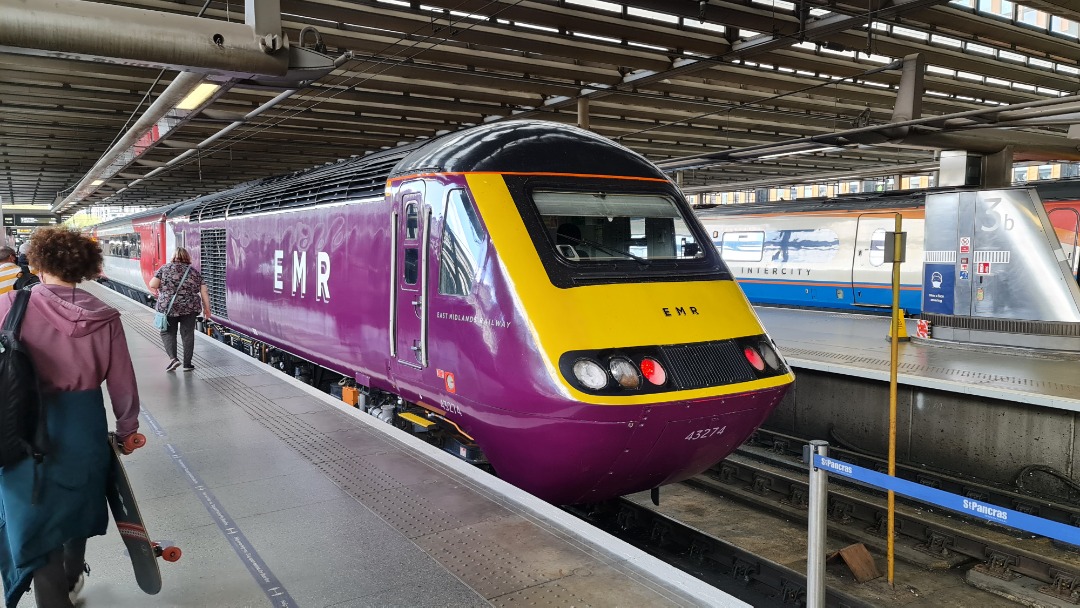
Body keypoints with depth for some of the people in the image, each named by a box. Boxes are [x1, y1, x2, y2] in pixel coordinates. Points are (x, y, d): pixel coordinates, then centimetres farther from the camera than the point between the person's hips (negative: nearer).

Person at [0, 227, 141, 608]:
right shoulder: (103, 317, -9)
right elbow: (122, 384, -3)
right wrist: (127, 428, 12)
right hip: (84, 427, 3)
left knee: (35, 519, 12)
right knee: (76, 505, 26)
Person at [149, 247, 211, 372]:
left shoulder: (165, 268, 3)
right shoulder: (195, 272, 8)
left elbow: (152, 285, -5)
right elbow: (204, 293, 6)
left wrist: (156, 291, 16)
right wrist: (207, 309, 12)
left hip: (168, 307, -1)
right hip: (190, 308, 1)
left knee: (167, 332, 12)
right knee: (188, 334, 8)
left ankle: (173, 358, -5)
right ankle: (187, 364, 9)